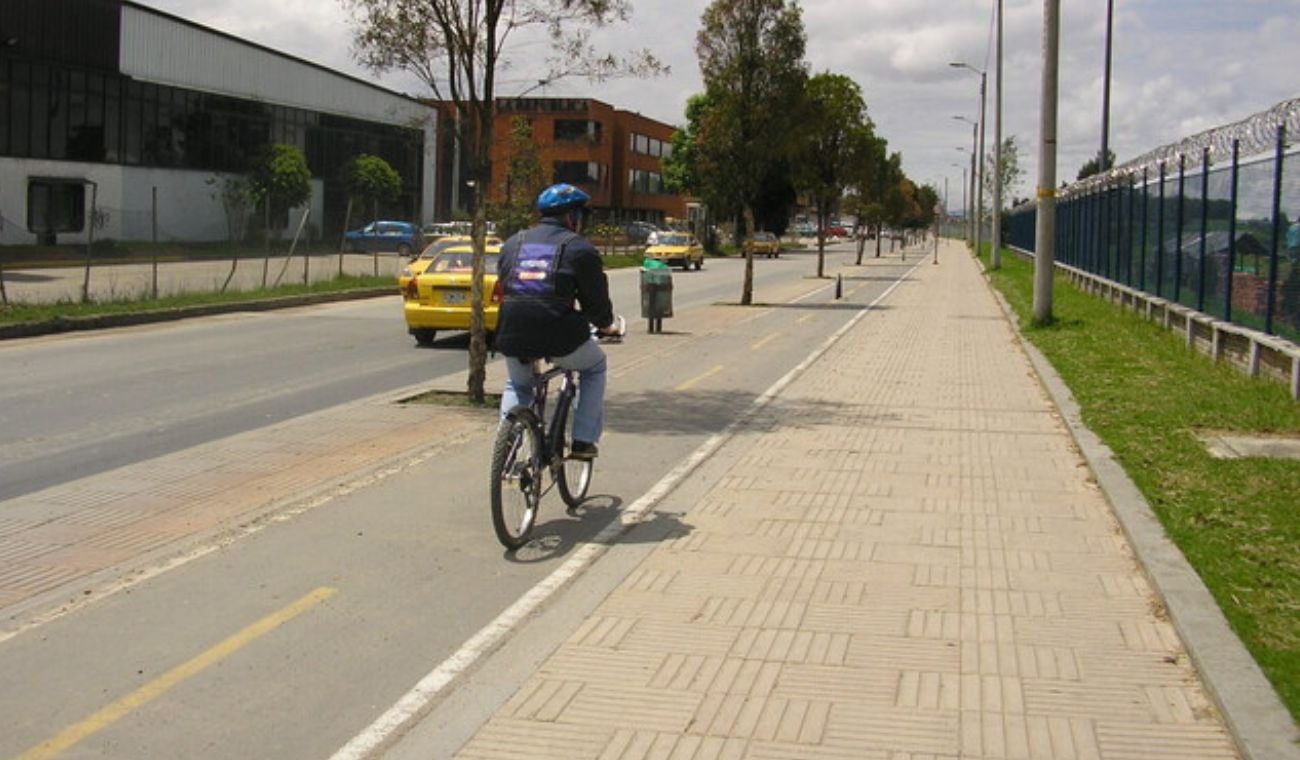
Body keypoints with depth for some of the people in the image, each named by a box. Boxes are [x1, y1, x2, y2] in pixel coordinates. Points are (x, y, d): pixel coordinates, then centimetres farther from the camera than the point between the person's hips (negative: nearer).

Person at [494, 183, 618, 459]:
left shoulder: (513, 243, 17)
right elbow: (596, 296, 5)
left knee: (517, 385, 32)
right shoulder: (579, 248, 3)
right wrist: (605, 325, 24)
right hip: (558, 336, -4)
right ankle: (583, 441, 17)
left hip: (512, 334, 4)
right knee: (595, 366, 25)